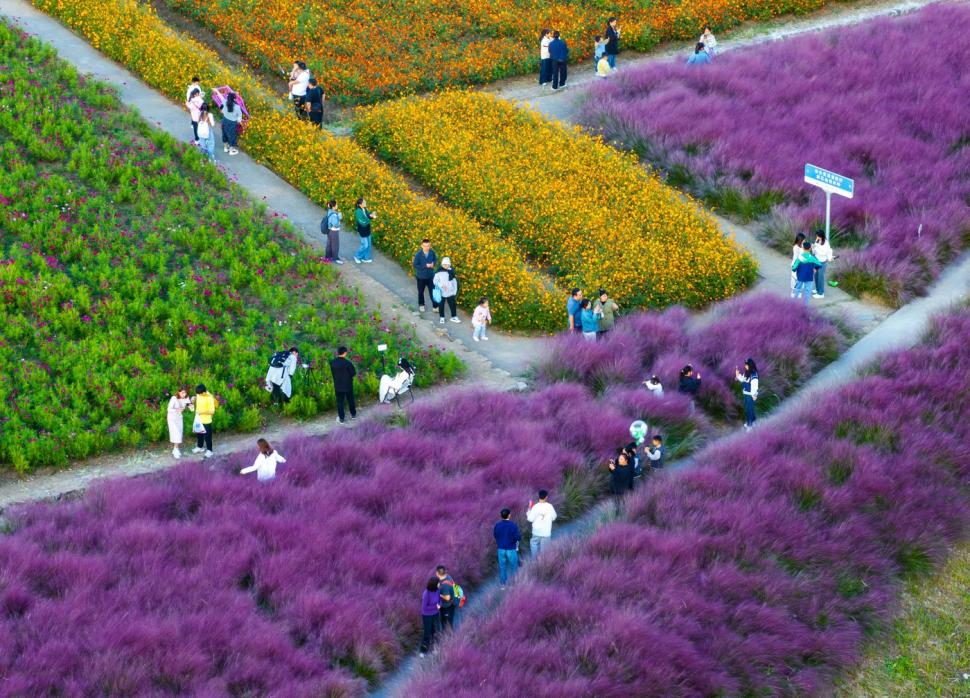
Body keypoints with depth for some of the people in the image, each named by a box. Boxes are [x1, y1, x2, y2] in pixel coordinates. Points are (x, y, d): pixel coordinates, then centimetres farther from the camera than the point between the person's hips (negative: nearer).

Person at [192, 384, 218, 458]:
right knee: (199, 434, 21)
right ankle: (199, 447, 40)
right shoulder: (198, 395, -4)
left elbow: (212, 411, -23)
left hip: (206, 421, -7)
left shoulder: (209, 398, -24)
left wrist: (202, 412, -28)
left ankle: (209, 451, 16)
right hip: (199, 419, 7)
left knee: (207, 436, 4)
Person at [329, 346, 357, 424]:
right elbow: (353, 373, -13)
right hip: (348, 385, -2)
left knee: (339, 402, 9)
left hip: (338, 385, 2)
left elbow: (332, 373, 3)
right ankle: (353, 414, 33)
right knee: (350, 400, 18)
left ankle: (341, 418, 12)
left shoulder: (332, 362, -9)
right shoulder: (347, 363, -21)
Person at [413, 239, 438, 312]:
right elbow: (414, 265, -19)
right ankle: (421, 305, 40)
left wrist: (433, 263, -15)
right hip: (421, 276, -1)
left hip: (430, 276, 1)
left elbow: (435, 258, 7)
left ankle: (435, 306, 17)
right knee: (421, 292, 18)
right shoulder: (418, 254, -24)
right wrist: (425, 266, -23)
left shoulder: (432, 252, -14)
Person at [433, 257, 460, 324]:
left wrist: (455, 291, 7)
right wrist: (441, 285, -23)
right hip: (441, 293, -3)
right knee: (441, 305, 9)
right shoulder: (439, 272, -12)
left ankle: (454, 317, 23)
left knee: (453, 304, 8)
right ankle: (441, 317, 25)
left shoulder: (451, 271, 0)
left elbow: (454, 281, 9)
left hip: (450, 293, 3)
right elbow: (435, 281, -10)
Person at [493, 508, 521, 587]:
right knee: (513, 566, 14)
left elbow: (495, 535, 7)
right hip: (511, 549, -3)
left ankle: (503, 583, 20)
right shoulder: (513, 525, -18)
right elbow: (517, 537, -19)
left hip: (501, 549, 3)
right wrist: (520, 535, 3)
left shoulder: (497, 525, -7)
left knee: (502, 566, 14)